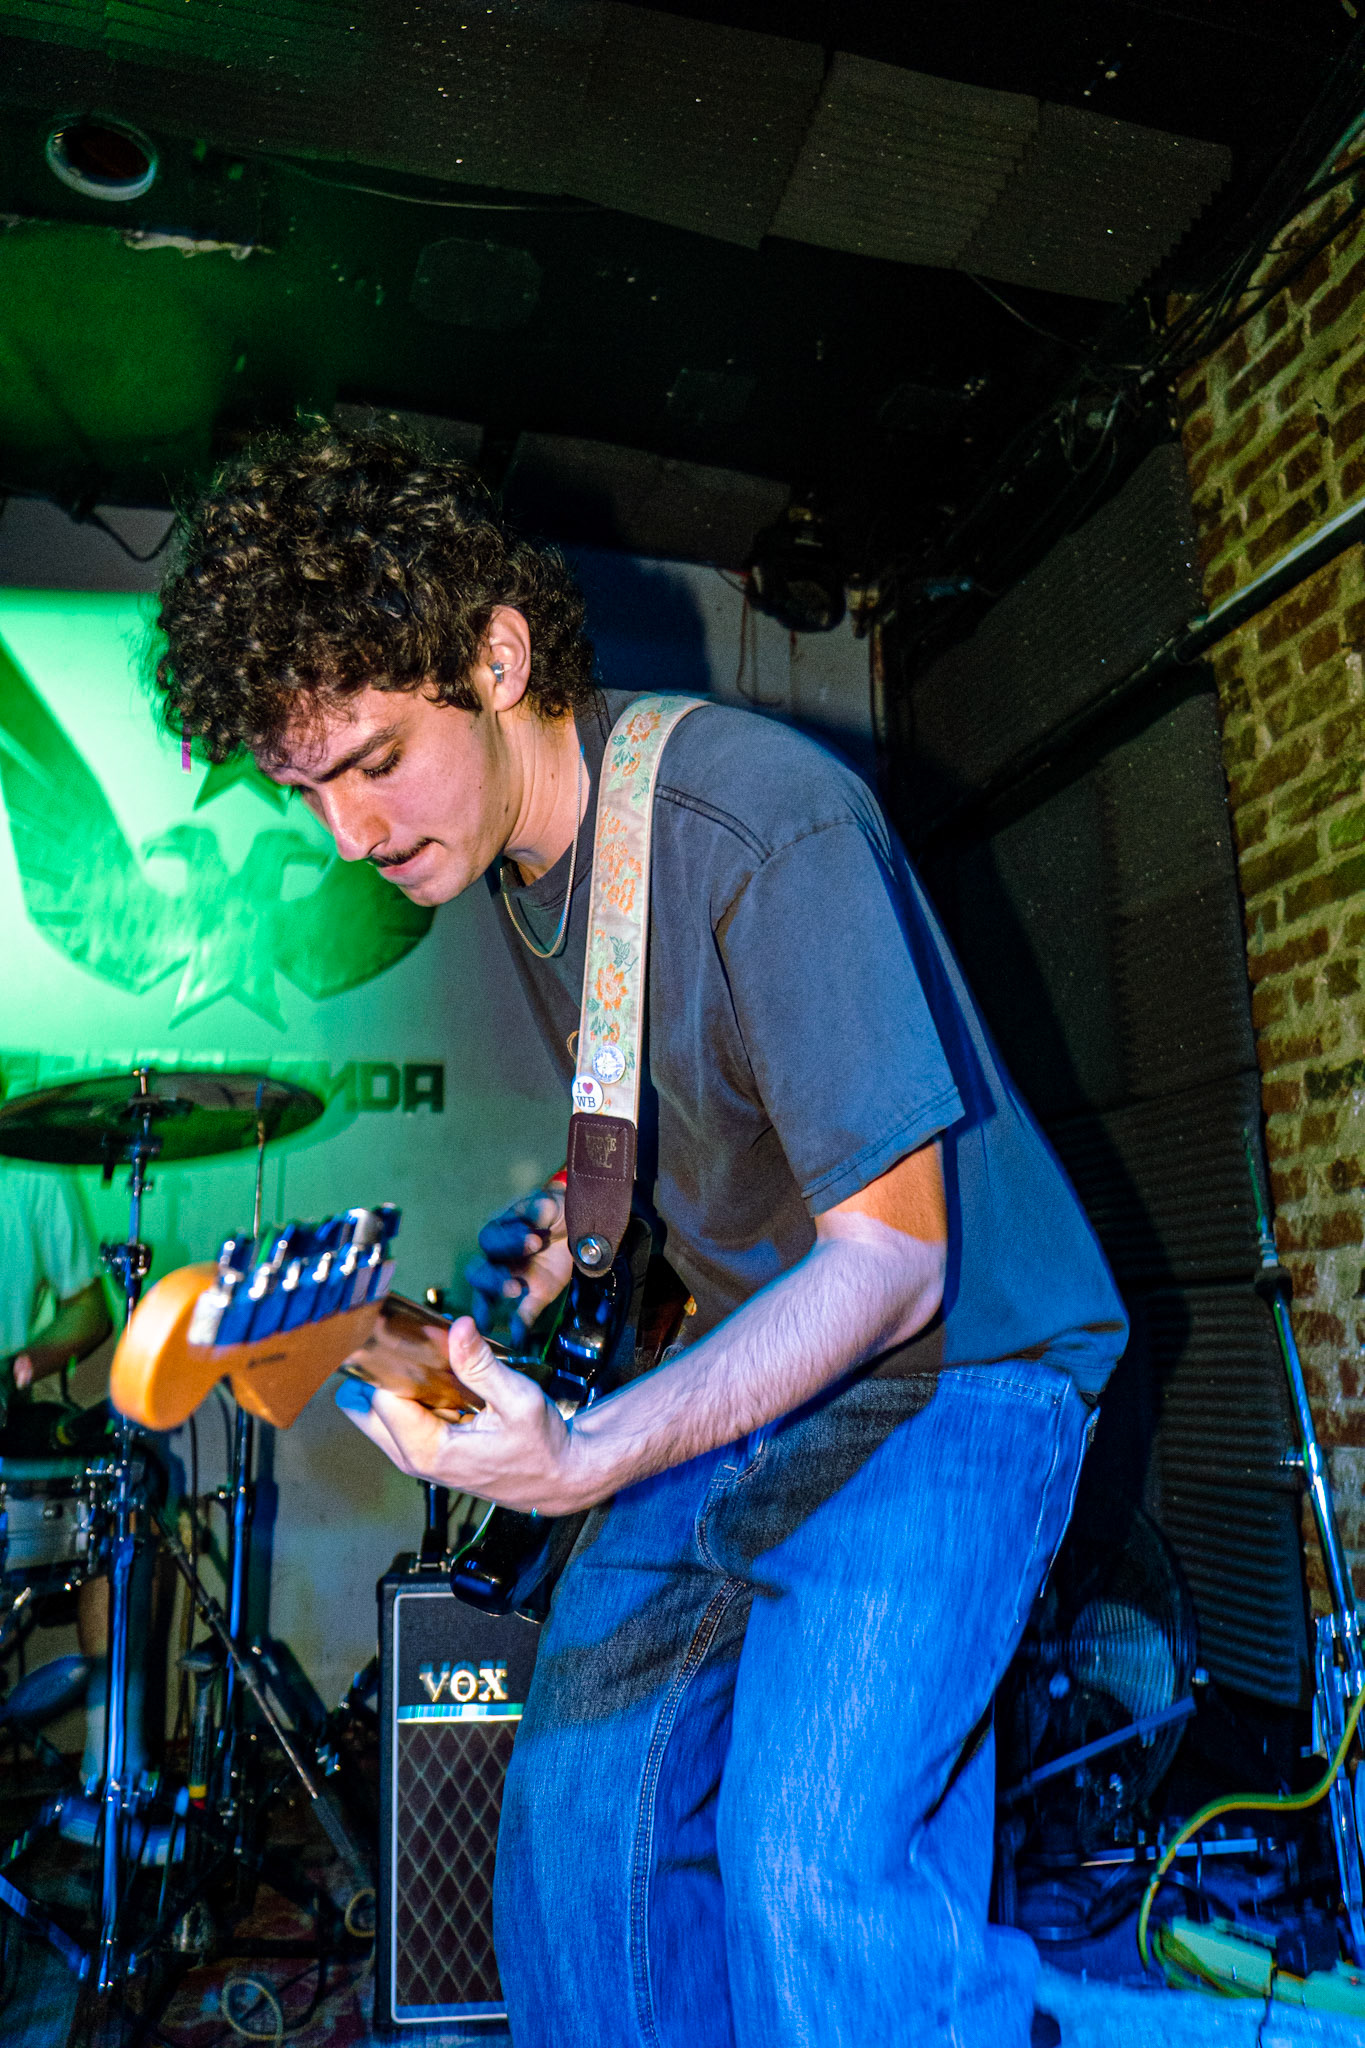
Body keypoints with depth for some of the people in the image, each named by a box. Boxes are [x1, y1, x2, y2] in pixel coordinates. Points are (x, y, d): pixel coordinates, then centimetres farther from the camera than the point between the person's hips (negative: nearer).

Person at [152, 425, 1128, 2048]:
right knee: (579, 1804, 10)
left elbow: (889, 1261, -26)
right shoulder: (508, 852, 1)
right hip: (750, 1354, 8)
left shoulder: (765, 828, -26)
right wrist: (565, 1227, -1)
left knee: (807, 1864, -21)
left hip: (952, 1363, -7)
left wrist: (589, 1461, -35)